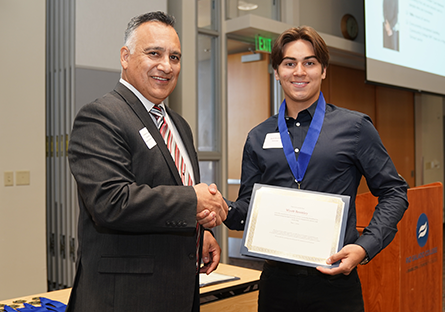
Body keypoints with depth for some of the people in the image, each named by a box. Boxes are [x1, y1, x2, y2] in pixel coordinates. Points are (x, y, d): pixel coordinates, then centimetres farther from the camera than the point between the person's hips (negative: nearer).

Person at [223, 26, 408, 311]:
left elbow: (393, 192, 2)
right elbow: (248, 208, 11)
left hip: (335, 280, -2)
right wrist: (225, 210, -12)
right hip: (277, 280, 3)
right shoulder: (258, 138, 8)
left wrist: (365, 247, -11)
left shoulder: (355, 127, 0)